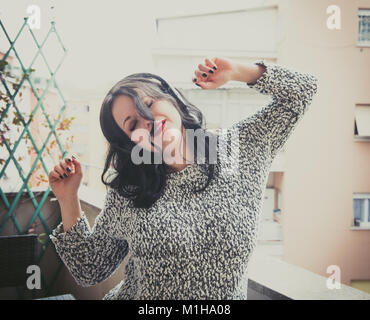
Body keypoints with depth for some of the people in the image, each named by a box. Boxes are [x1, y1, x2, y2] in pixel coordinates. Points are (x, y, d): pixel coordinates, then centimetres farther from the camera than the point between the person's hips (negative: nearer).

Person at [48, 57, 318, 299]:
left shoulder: (240, 149, 0)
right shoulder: (127, 194, -4)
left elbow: (301, 91, 7)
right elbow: (89, 271, 1)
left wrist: (237, 71, -6)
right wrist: (69, 200, -8)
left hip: (226, 300, 1)